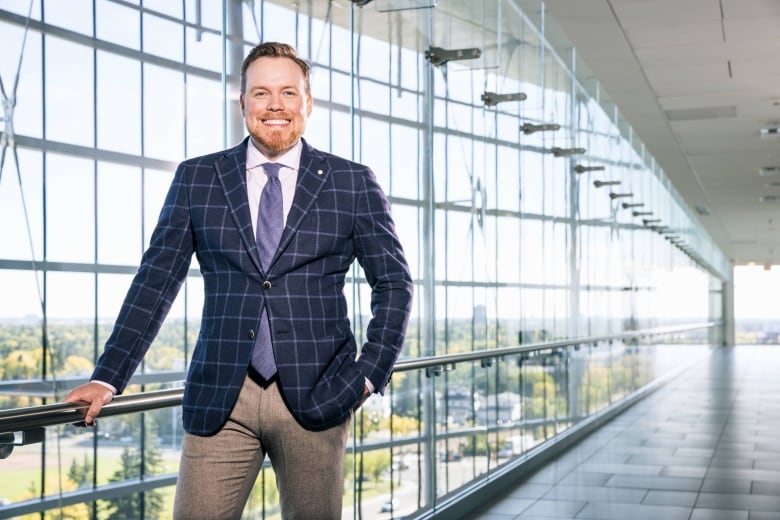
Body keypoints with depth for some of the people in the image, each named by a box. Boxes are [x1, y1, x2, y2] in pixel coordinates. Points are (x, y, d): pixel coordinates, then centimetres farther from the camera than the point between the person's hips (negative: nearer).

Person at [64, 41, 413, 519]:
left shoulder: (354, 183, 5)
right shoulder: (196, 178, 8)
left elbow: (394, 283, 8)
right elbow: (156, 280, 6)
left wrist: (371, 373, -4)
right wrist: (107, 378, -1)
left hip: (317, 394, 0)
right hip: (219, 398, 1)